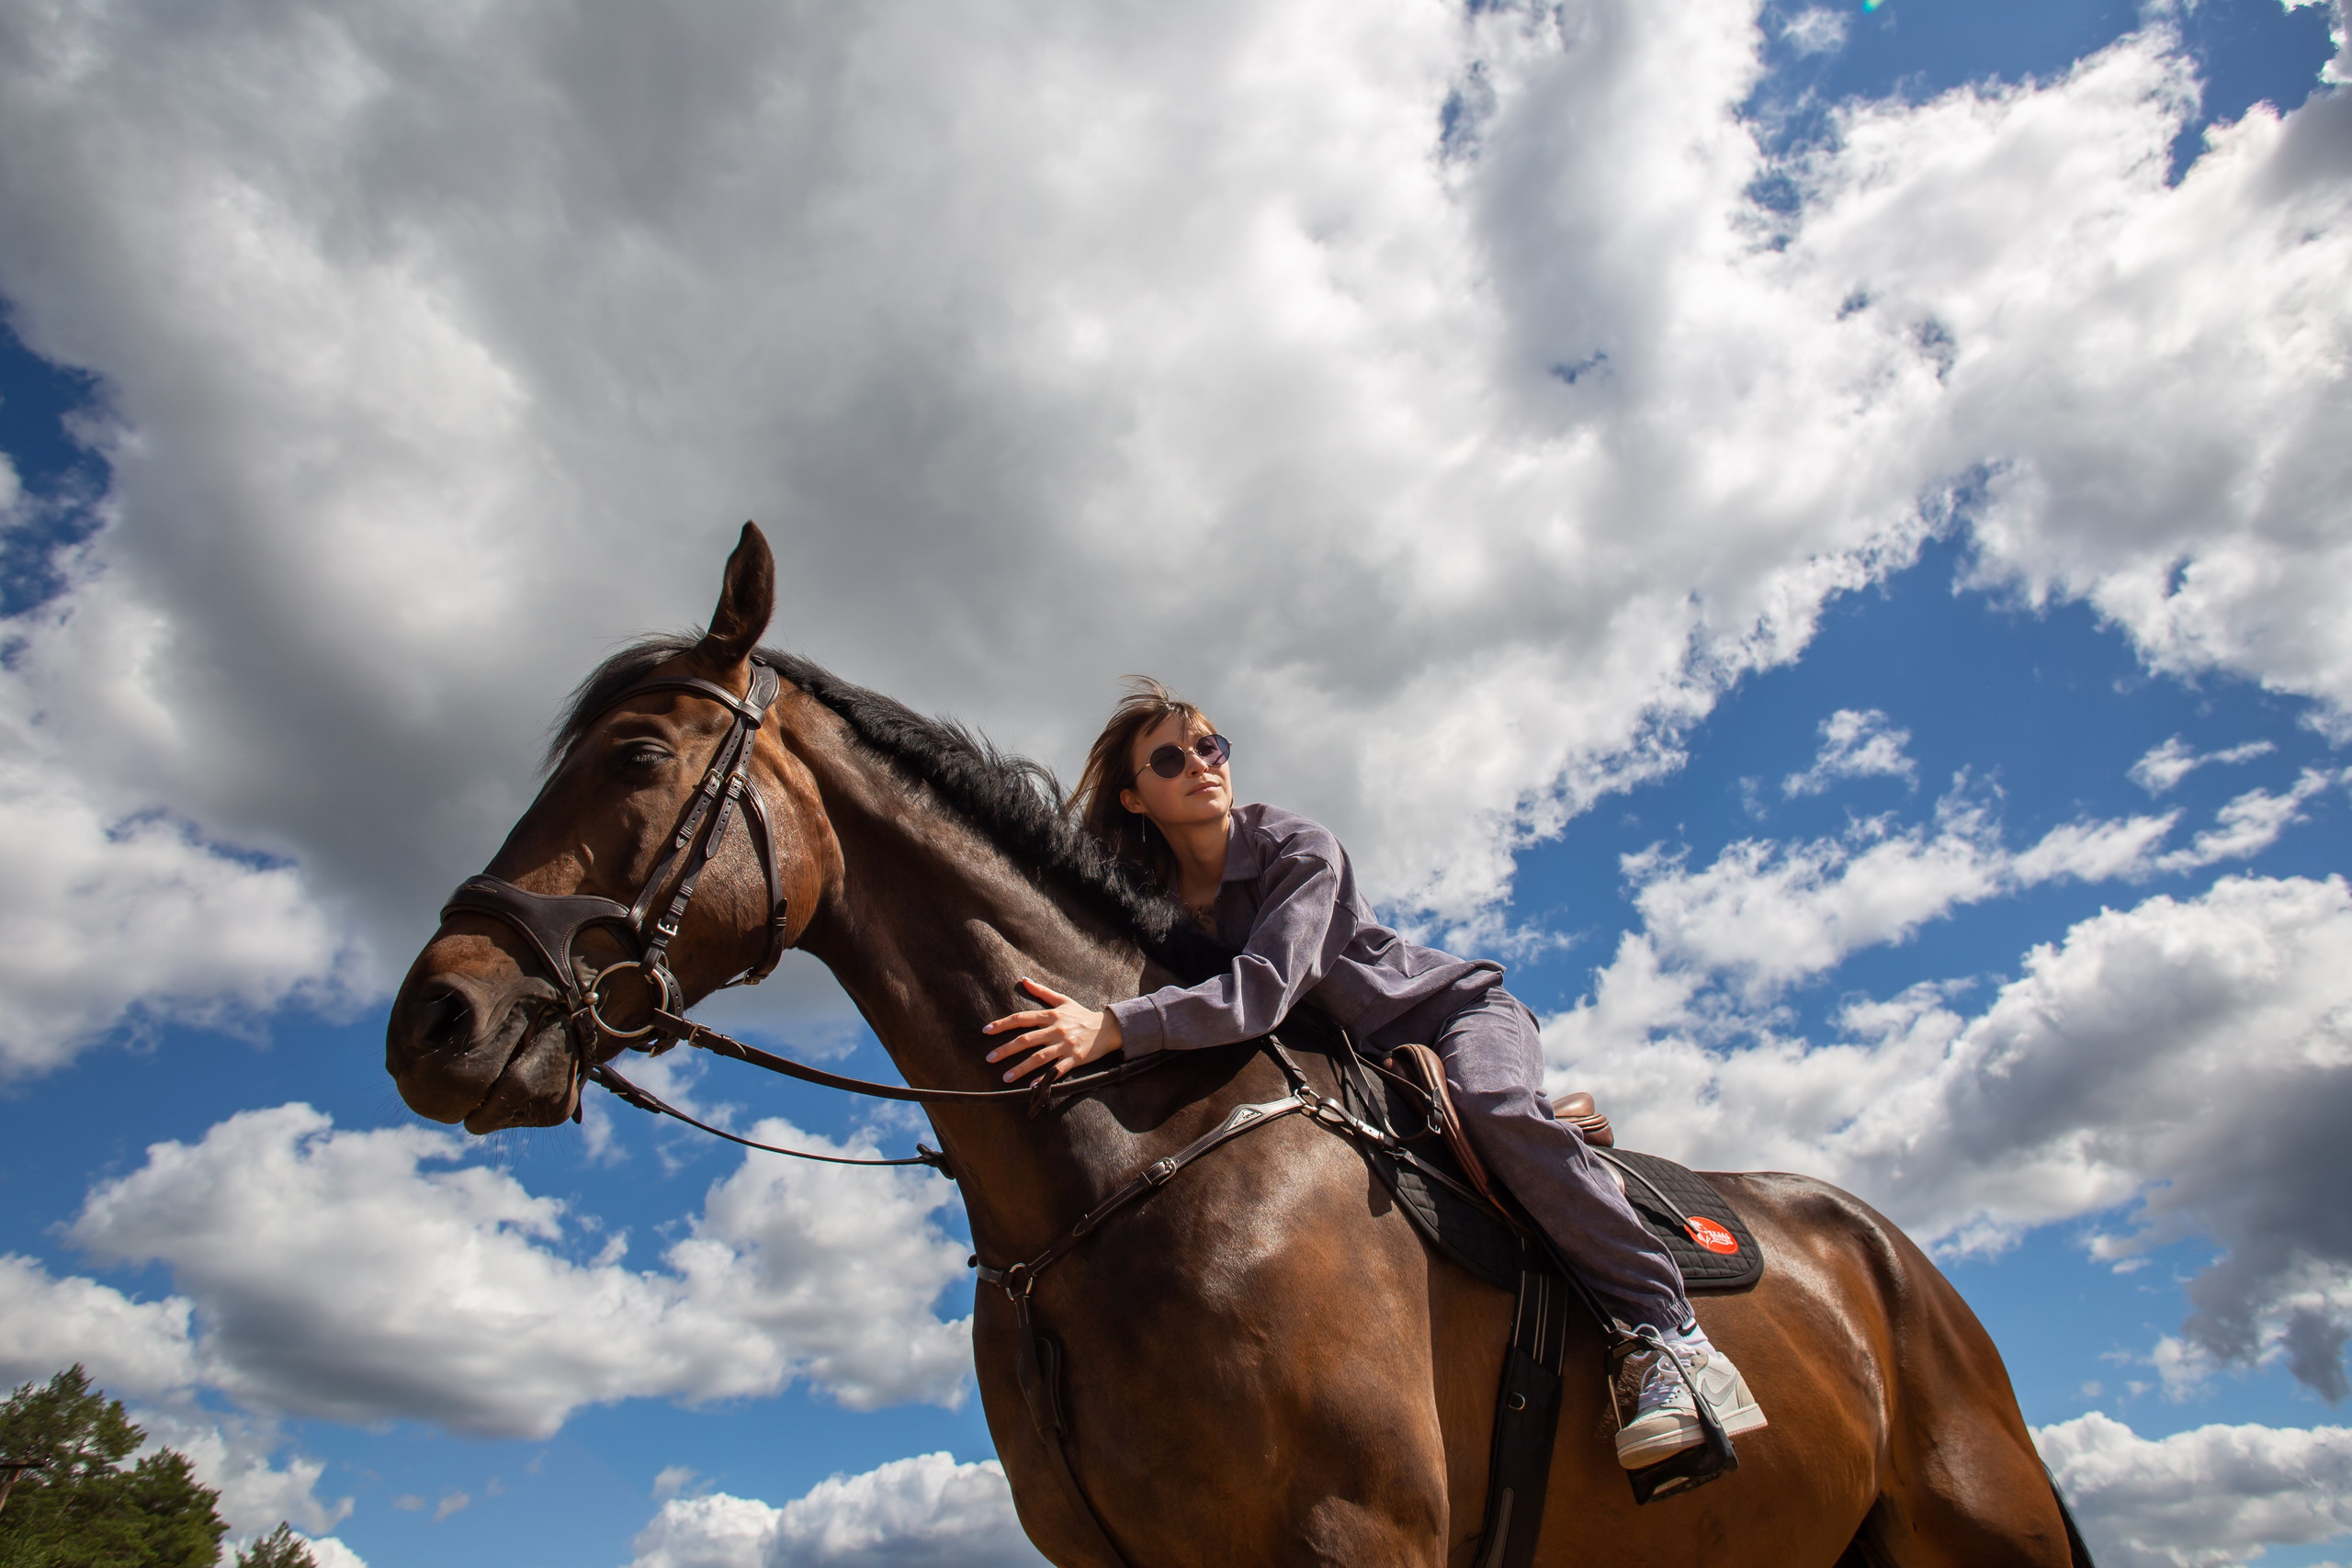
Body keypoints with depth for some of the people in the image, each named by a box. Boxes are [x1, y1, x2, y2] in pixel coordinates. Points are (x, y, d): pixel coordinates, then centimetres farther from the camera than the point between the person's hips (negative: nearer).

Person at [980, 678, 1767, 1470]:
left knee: (1493, 1105, -36)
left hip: (1454, 1011, -5)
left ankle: (1670, 1333, -31)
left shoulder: (1300, 849, -21)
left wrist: (1115, 1027, -48)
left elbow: (1263, 989, -36)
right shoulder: (1150, 901, -4)